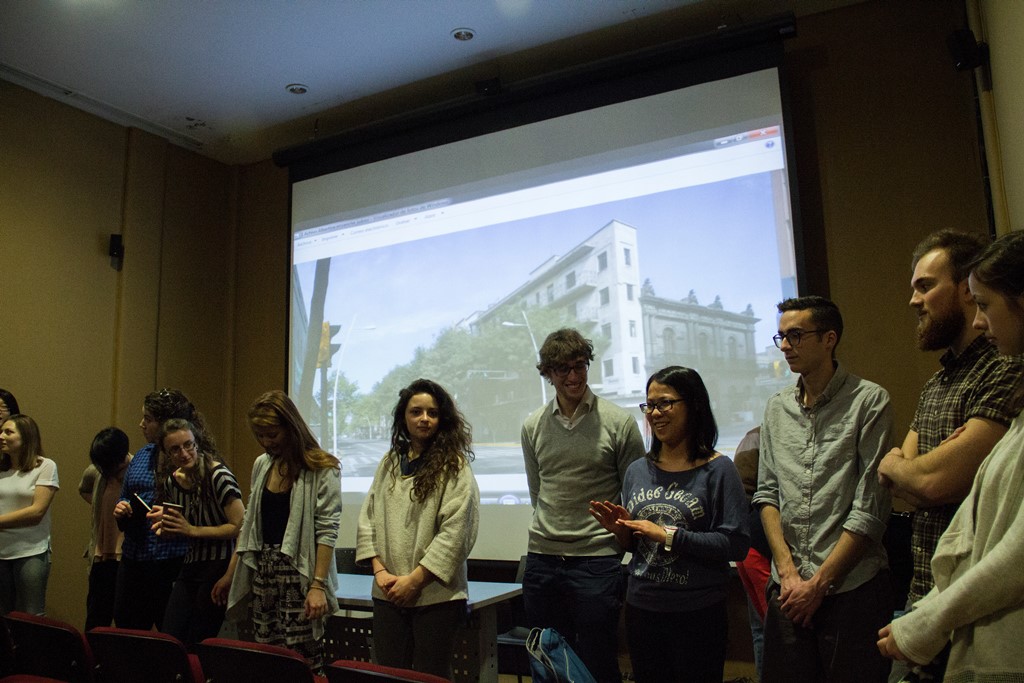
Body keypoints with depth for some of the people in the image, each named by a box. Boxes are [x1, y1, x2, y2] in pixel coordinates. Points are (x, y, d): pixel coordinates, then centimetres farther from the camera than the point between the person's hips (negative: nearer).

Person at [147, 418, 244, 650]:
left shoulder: (218, 476, -16)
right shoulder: (170, 482, 6)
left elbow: (240, 526, -21)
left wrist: (192, 530, -18)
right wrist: (163, 521, -1)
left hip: (219, 567, -7)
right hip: (190, 567, 7)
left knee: (196, 645, 1)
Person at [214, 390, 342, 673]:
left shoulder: (323, 469, -9)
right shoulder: (261, 465, 11)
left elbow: (326, 531, -13)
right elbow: (250, 523, 16)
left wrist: (318, 585, -19)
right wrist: (230, 574, 15)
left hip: (300, 573, -6)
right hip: (263, 572, 6)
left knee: (301, 659, -5)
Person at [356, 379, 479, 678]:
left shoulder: (454, 467, -7)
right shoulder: (390, 463, 9)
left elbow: (455, 532, -13)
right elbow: (368, 517, 9)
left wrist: (414, 580, -13)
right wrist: (379, 570, -3)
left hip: (435, 595, -4)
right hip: (388, 593, 4)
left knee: (431, 674, 6)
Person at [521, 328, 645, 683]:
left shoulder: (619, 422, -5)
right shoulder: (532, 426, 5)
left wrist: (618, 541, -1)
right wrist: (553, 532, 12)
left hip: (597, 560, -4)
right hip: (542, 559, 4)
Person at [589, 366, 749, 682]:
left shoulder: (718, 470, -10)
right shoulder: (637, 471, 5)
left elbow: (736, 544, -17)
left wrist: (669, 536, -20)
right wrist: (620, 530, -8)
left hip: (698, 612, -4)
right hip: (641, 608, 4)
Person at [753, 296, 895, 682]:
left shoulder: (869, 401, -6)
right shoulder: (777, 409, 10)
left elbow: (870, 509, -10)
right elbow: (766, 493, 7)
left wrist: (819, 582, -10)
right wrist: (787, 570, -4)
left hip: (852, 588, -4)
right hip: (788, 590, 4)